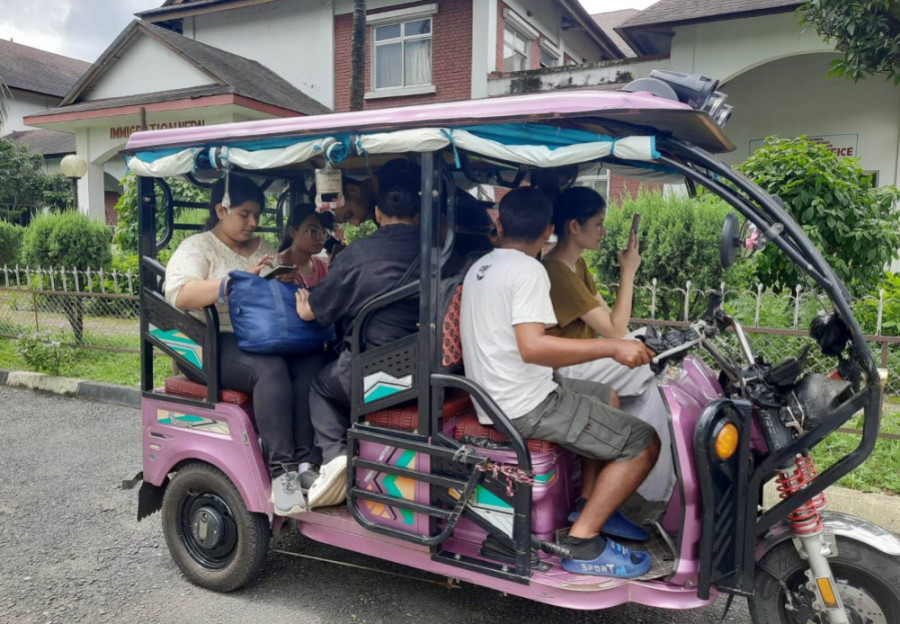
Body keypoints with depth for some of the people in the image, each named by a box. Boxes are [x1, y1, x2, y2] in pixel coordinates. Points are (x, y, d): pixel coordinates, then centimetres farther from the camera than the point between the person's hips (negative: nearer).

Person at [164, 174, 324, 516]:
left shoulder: (264, 248, 22)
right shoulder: (197, 248, 4)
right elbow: (179, 295, -15)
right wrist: (238, 277, -25)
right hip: (219, 344, -5)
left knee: (312, 364, -27)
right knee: (271, 370, -36)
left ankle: (306, 463, -31)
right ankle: (280, 471, -35)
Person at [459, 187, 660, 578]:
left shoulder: (480, 267, 11)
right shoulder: (527, 270, -18)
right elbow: (533, 347, -30)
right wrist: (612, 347, -27)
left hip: (495, 396, 10)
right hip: (526, 407, -10)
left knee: (607, 398, 26)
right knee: (643, 443, -7)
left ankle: (590, 503, 25)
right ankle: (582, 542, -6)